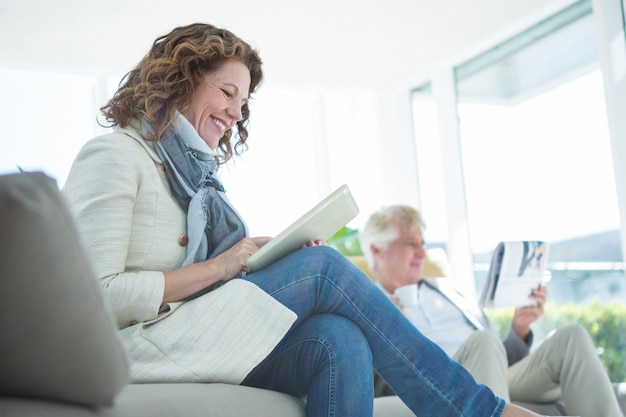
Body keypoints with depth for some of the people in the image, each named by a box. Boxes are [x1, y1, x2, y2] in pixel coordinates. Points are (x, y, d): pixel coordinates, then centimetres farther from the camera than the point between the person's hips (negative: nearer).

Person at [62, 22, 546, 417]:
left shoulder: (190, 168, 23)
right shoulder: (114, 156, -3)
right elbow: (98, 295, -15)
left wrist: (280, 262, -3)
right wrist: (217, 268, -14)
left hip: (197, 343, 7)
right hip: (137, 349, -7)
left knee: (339, 341, -21)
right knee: (322, 266, -18)